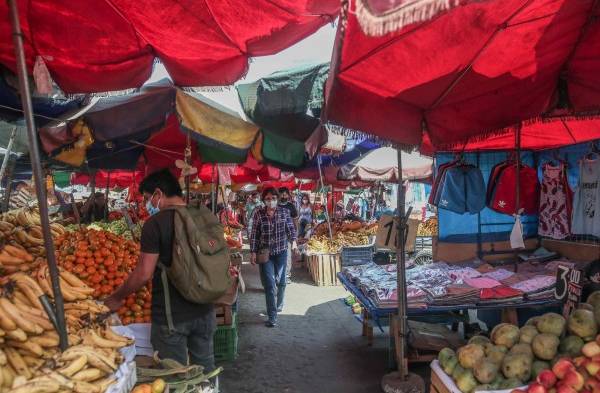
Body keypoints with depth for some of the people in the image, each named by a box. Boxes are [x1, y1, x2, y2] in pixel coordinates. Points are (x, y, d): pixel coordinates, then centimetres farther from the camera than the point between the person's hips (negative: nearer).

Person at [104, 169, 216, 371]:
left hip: (171, 315, -5)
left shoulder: (156, 223, -15)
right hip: (204, 310, 5)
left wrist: (116, 298, -1)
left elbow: (144, 273, -16)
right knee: (205, 369, 20)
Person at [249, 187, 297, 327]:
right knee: (269, 284, -6)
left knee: (281, 281, 15)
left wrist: (293, 240, -13)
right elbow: (254, 234, -3)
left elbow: (291, 228, 5)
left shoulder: (284, 211, -3)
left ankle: (279, 305, 41)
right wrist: (253, 252, -6)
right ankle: (272, 316, 0)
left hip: (281, 252, 2)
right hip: (265, 253, -2)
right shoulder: (258, 213, -7)